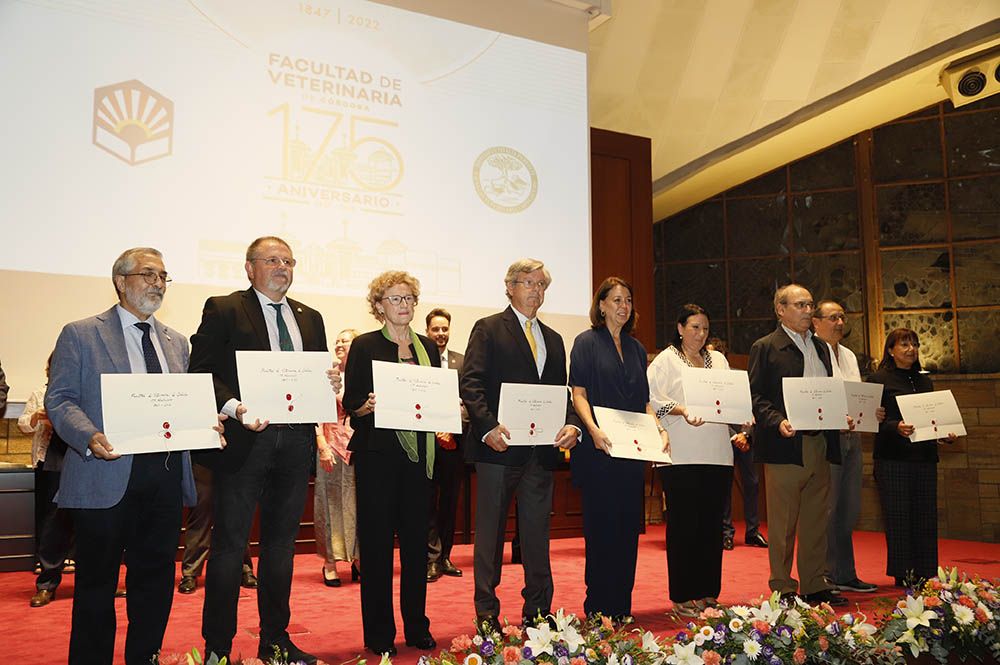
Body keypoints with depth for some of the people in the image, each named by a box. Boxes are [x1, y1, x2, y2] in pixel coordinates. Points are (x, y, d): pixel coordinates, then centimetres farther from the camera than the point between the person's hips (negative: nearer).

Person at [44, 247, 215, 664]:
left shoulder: (177, 343, 17)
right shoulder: (80, 335, 2)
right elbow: (59, 399, -4)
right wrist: (89, 437, -21)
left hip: (166, 474, 5)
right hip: (108, 474, -4)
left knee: (156, 576, 11)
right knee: (97, 581, 5)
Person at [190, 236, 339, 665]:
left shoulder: (310, 318, 17)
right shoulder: (223, 310, 0)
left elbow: (320, 376, 18)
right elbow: (202, 372, -8)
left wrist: (331, 384, -5)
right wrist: (233, 407, -22)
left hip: (296, 441, 5)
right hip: (245, 438, -5)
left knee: (281, 543, 14)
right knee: (230, 545, 2)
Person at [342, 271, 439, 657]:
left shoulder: (428, 348, 14)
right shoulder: (364, 346, 1)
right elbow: (350, 403, -2)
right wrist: (368, 405, -22)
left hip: (419, 455, 4)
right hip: (377, 454, -4)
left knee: (417, 541, 8)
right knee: (377, 543, 1)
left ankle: (417, 626, 20)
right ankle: (378, 634, 12)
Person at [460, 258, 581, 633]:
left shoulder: (553, 340, 19)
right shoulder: (488, 329, 1)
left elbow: (562, 393, 17)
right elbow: (471, 384, -8)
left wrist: (572, 424, -3)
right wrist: (488, 426, -22)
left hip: (542, 448, 5)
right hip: (500, 446, -5)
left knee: (537, 532, 12)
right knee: (491, 532, 4)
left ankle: (537, 611, 23)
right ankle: (487, 614, 14)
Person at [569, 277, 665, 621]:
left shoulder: (636, 348, 17)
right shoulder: (587, 342, 0)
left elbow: (644, 399, 18)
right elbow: (579, 393, -8)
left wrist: (659, 429, 1)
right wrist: (593, 429, -23)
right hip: (599, 449, -5)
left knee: (628, 526, 7)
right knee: (602, 526, -2)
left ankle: (622, 605, 16)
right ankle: (599, 609, 7)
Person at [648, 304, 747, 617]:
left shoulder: (718, 360, 20)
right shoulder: (666, 360, 4)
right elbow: (652, 398, -7)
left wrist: (738, 432, 5)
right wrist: (681, 411, -21)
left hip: (718, 455, 5)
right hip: (681, 456, -5)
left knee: (712, 524, 8)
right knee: (684, 524, -3)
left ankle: (708, 592, 16)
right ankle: (683, 597, 4)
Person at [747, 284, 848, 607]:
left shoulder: (821, 347, 18)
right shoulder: (765, 348, -3)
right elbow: (756, 396, -8)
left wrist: (841, 416, 4)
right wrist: (778, 421, -22)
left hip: (820, 444, 7)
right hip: (785, 446, -7)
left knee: (817, 520, 12)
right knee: (783, 523, 1)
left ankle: (815, 586, 22)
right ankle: (782, 589, 10)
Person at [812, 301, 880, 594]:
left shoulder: (849, 355, 20)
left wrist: (872, 413, 3)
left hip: (851, 437, 8)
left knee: (849, 509, 11)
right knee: (826, 510, -5)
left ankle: (844, 575, 19)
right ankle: (823, 576, 4)